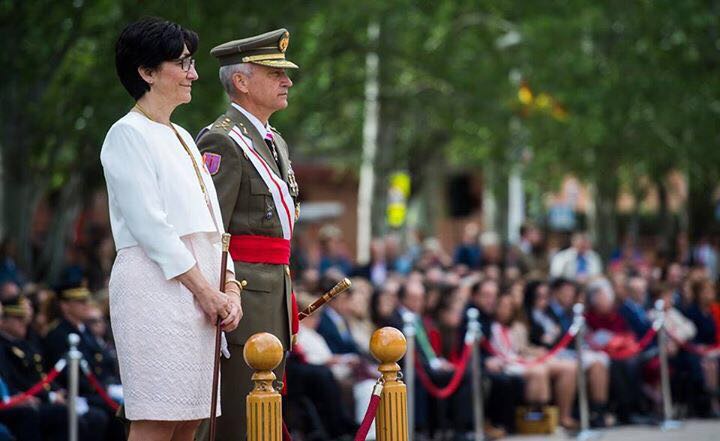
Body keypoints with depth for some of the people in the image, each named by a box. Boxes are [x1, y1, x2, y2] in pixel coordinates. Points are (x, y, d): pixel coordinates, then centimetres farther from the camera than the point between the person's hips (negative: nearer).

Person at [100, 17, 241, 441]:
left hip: (201, 289, 9)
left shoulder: (182, 138, 22)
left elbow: (212, 223, 20)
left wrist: (229, 288, 5)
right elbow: (149, 225, -12)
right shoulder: (128, 134, -4)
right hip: (156, 284, -8)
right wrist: (205, 290, -13)